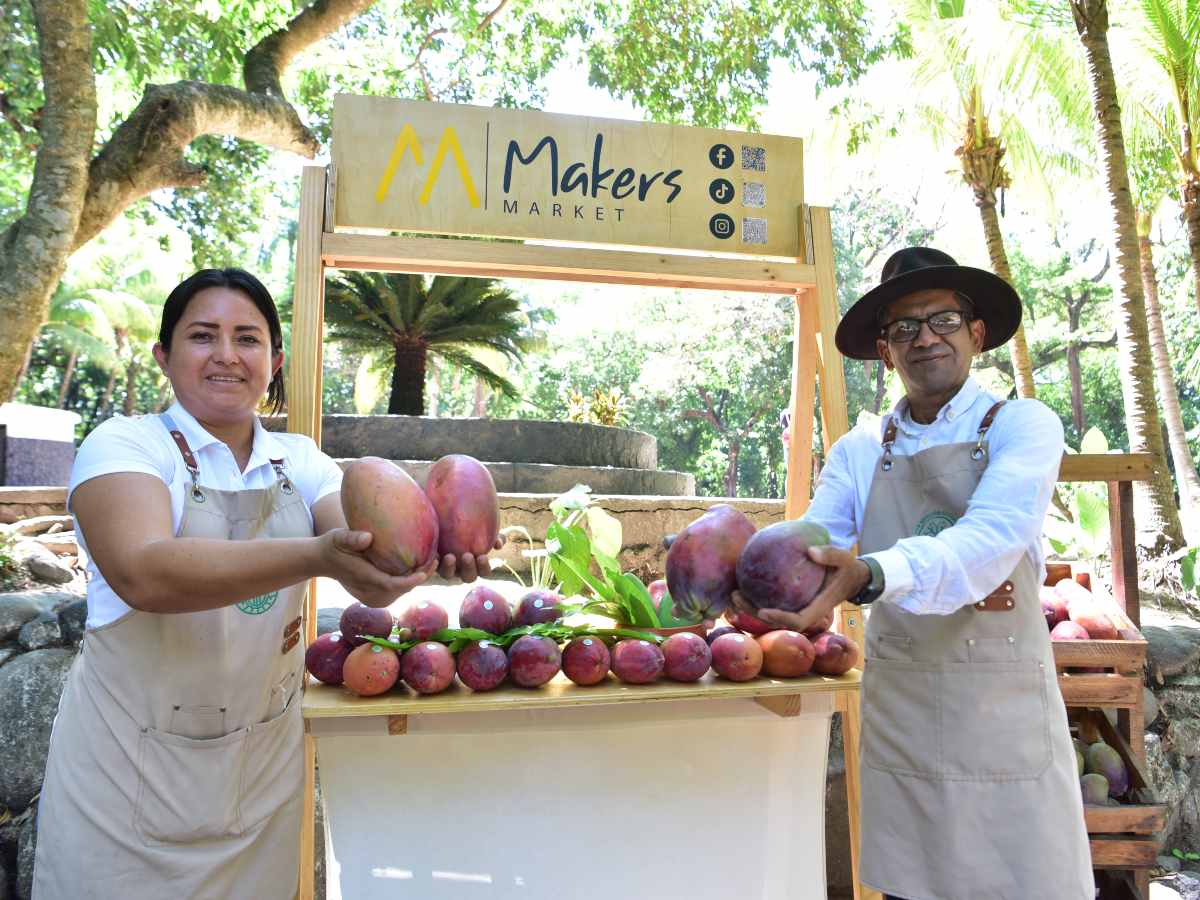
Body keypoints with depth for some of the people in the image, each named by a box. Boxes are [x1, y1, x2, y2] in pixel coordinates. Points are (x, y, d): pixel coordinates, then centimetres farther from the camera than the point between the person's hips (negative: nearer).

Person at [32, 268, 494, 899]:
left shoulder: (301, 461, 1)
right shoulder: (123, 445, -11)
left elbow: (365, 573, -14)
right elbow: (146, 573, -30)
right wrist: (314, 556, -44)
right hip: (130, 769, -3)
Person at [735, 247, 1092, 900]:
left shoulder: (1022, 425, -4)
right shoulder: (857, 452, 6)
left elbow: (993, 539, -22)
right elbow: (812, 546, -5)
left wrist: (868, 575, -39)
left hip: (1003, 708, -2)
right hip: (897, 714, 3)